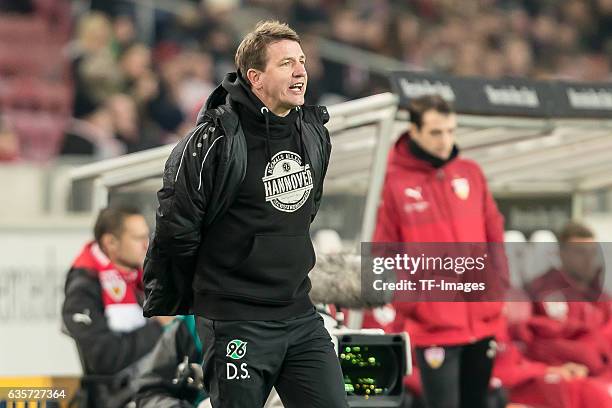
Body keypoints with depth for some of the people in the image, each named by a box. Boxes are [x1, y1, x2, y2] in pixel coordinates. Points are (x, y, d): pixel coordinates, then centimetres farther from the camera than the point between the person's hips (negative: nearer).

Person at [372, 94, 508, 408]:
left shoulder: (471, 174, 8)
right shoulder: (394, 183, -6)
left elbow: (494, 233, 15)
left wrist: (498, 284, 7)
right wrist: (405, 305, -8)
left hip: (482, 320, 5)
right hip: (433, 325, -5)